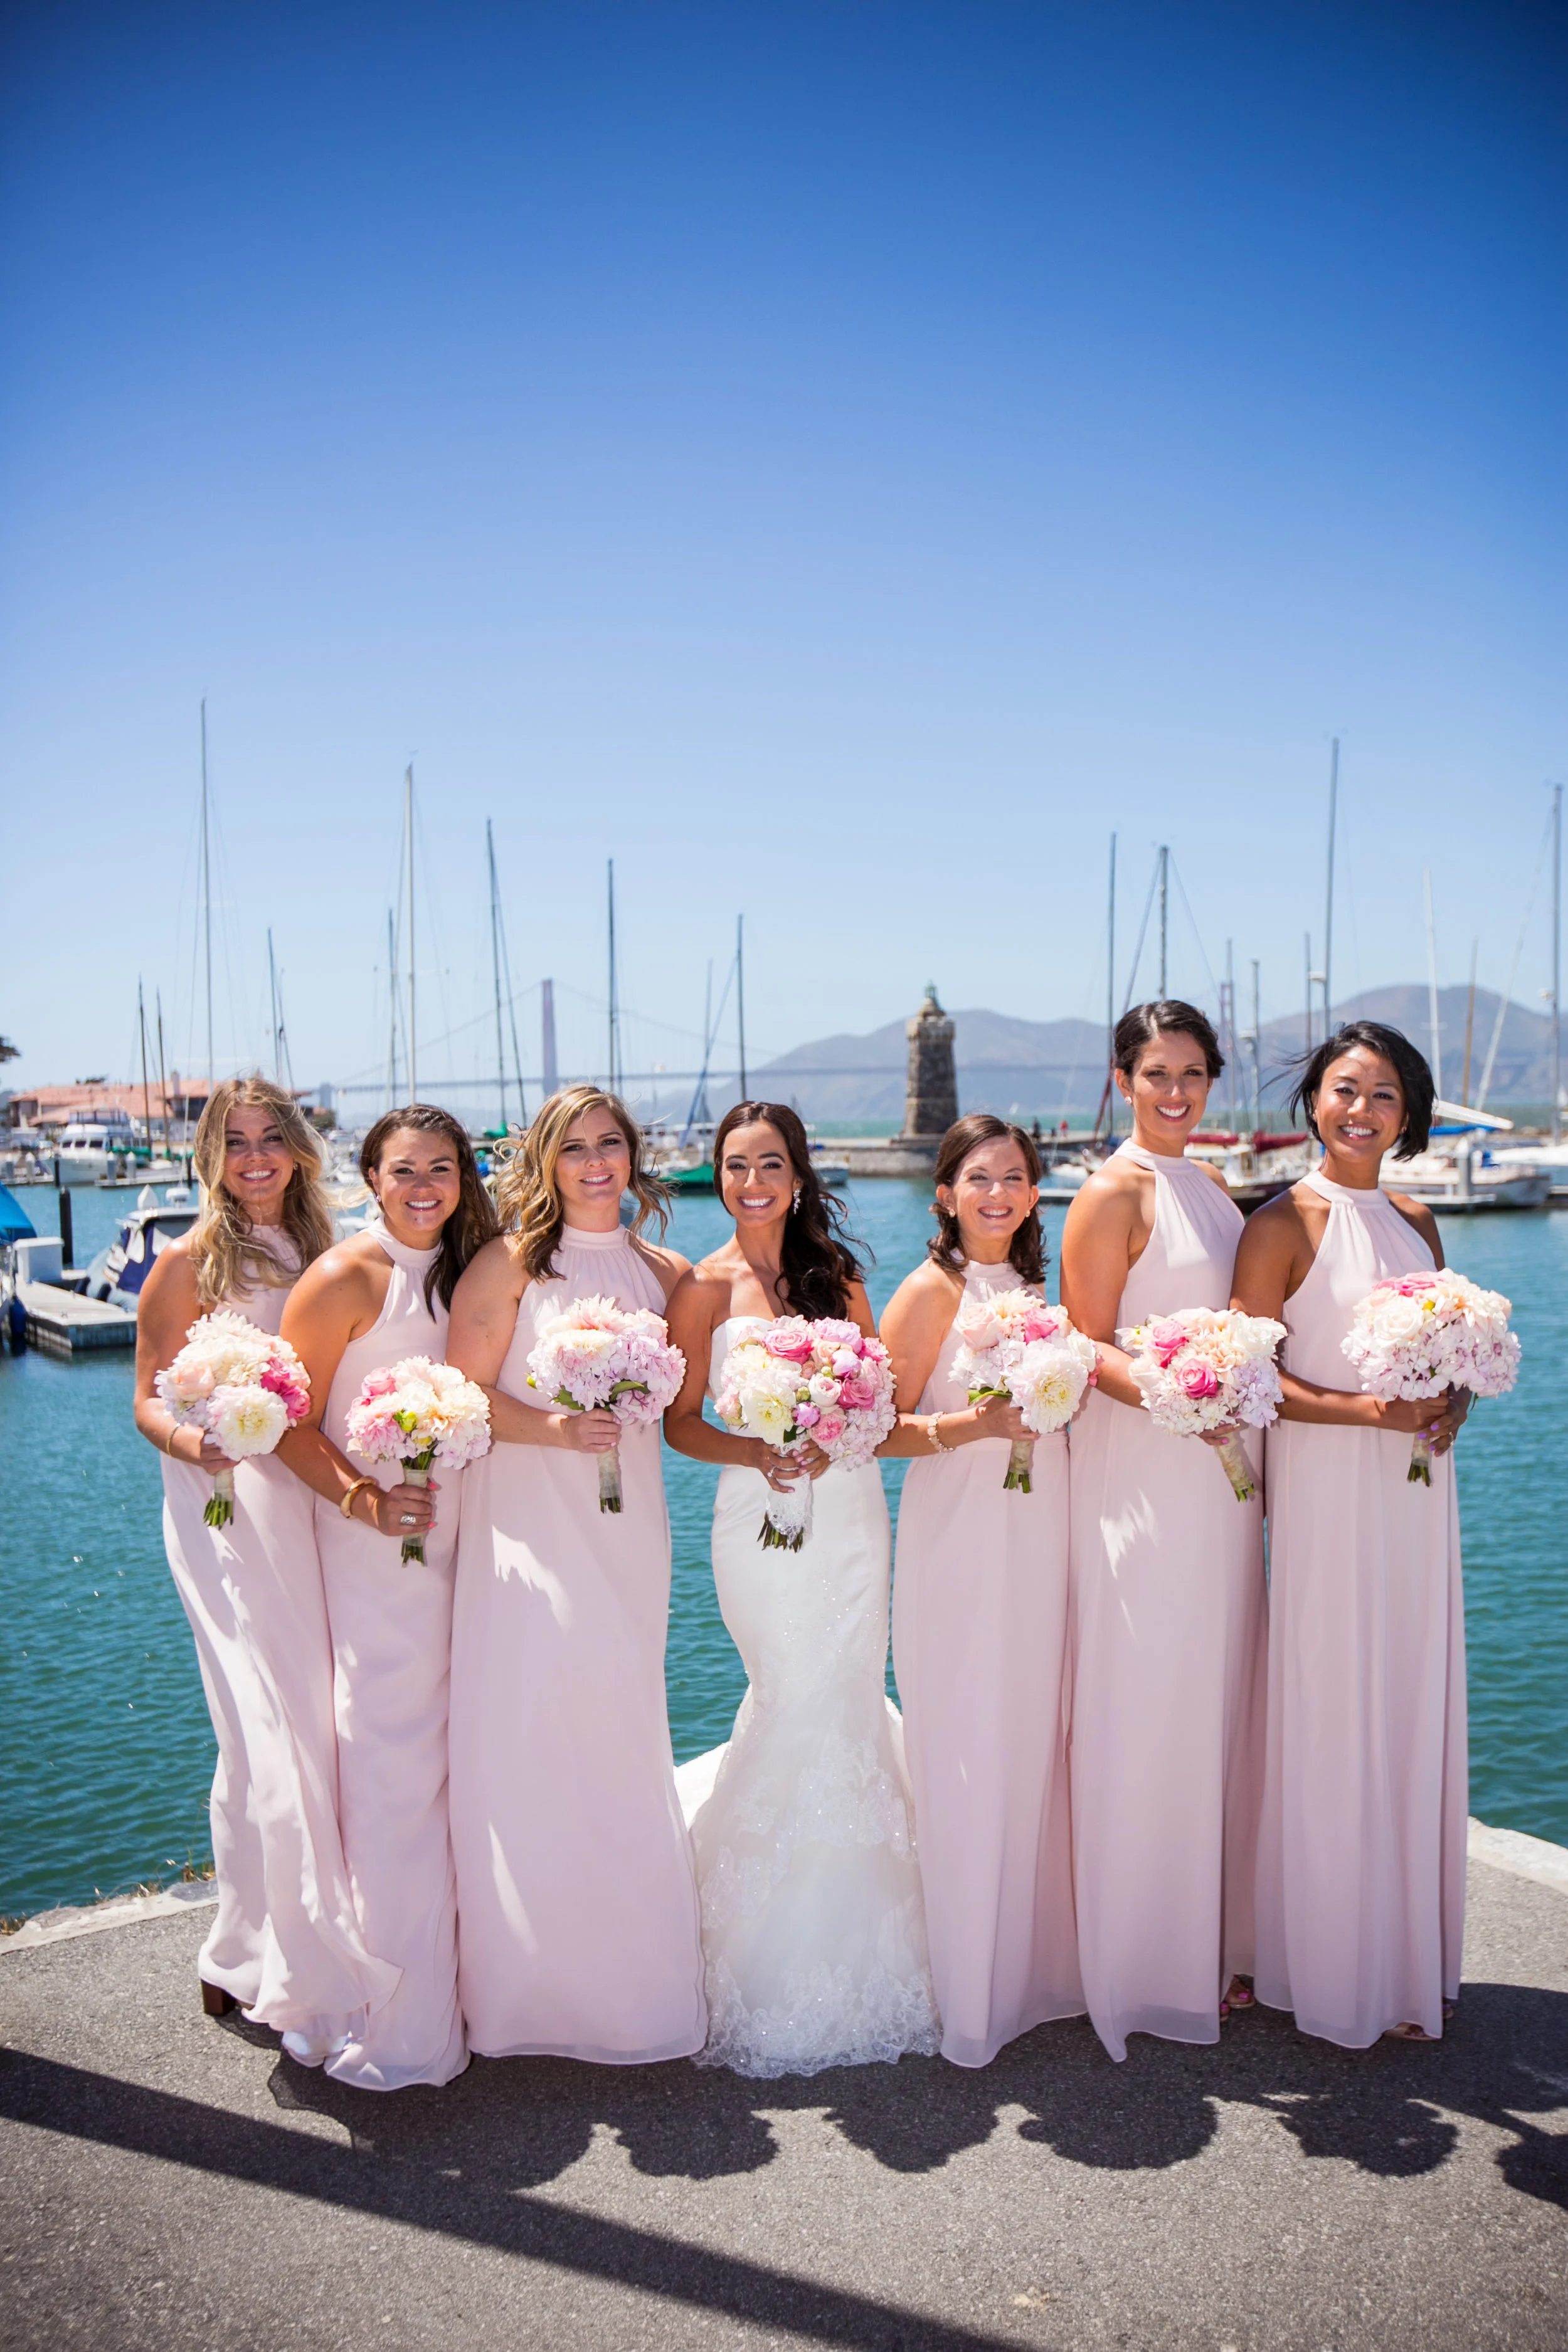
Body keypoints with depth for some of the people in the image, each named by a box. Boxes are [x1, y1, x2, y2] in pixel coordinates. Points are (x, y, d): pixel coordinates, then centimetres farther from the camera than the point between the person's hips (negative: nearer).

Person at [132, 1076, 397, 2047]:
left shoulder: (320, 1254, 11)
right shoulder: (188, 1262, -3)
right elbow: (148, 1399, -1)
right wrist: (190, 1441, -22)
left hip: (314, 1508, 5)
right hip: (226, 1510, -5)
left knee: (330, 1728, 7)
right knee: (268, 1735, -8)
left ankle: (325, 1947, 23)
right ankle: (257, 1961, 7)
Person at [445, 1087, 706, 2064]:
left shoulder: (663, 1272, 11)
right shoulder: (510, 1264, -1)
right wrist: (554, 1429, -18)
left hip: (628, 1525, 3)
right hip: (527, 1520, -3)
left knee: (623, 1735, 5)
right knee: (527, 1732, -5)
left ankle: (632, 1974, 19)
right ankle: (532, 1981, 11)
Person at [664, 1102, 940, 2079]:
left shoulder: (836, 1274, 8)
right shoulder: (705, 1288, -2)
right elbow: (681, 1421, -2)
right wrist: (755, 1452, -18)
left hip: (850, 1513, 3)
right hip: (759, 1520, -3)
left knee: (843, 1704, 6)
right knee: (802, 1710, 0)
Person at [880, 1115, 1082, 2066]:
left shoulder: (1031, 1286, 13)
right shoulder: (932, 1290, -8)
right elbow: (883, 1426, -11)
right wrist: (971, 1426, -24)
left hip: (1040, 1533, 7)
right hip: (960, 1539, -7)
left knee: (1036, 1745, 11)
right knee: (969, 1756, -2)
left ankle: (1037, 1964, 26)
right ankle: (970, 1995, 12)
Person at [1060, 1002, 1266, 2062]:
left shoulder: (1216, 1188, 14)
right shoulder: (1114, 1194, -9)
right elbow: (1088, 1346, -12)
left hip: (1219, 1468, 8)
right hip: (1138, 1472, -8)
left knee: (1218, 1705, 13)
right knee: (1143, 1715, -1)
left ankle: (1213, 1943, 27)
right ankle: (1140, 1964, 13)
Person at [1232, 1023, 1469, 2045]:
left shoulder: (1417, 1222, 11)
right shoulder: (1286, 1223, -8)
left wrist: (1454, 1401, -3)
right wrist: (1373, 1409, -18)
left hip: (1418, 1488, 6)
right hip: (1328, 1491, -6)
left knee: (1417, 1715, 12)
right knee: (1336, 1725, 0)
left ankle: (1413, 1953, 27)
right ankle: (1342, 1972, 16)